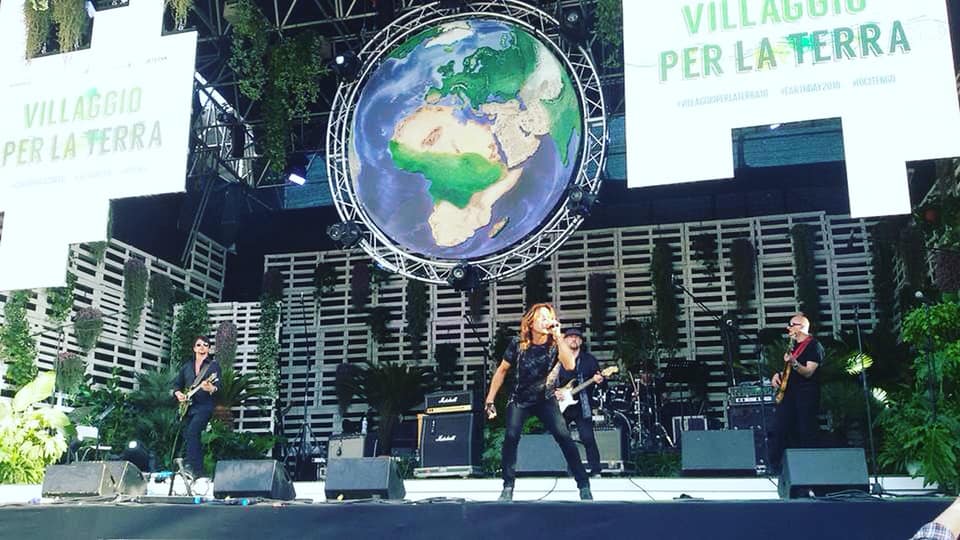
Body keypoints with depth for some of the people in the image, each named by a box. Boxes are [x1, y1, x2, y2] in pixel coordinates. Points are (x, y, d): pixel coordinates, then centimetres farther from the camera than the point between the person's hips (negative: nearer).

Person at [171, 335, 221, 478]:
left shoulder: (214, 364, -1)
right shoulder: (187, 365, 14)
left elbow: (218, 386, -12)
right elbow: (177, 384, 20)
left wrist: (211, 388, -34)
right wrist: (178, 394, 0)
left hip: (204, 406, -6)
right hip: (188, 406, 6)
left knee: (192, 432, -22)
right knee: (187, 436, 6)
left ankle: (193, 467, -20)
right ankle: (197, 469, 15)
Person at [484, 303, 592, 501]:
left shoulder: (555, 344, -13)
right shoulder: (518, 343, -10)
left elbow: (570, 365, -32)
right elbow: (502, 370, 1)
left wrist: (557, 336, -32)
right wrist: (490, 400, 0)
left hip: (546, 400, 0)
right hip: (520, 399, 1)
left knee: (564, 437, -17)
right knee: (511, 437, -20)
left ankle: (584, 485, -6)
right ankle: (508, 487, -6)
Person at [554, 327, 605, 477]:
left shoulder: (589, 359, 5)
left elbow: (599, 376, 4)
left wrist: (599, 380, -19)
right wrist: (553, 392, -10)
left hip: (582, 407, -2)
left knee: (588, 439, -11)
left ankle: (596, 472, -3)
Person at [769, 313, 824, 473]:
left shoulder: (814, 346, -7)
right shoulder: (793, 345, 18)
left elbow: (808, 373, -16)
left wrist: (794, 363, -32)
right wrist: (778, 374, 9)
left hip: (807, 394, -8)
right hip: (789, 392, 8)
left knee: (806, 432, -6)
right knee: (780, 428, 2)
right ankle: (774, 464, 5)